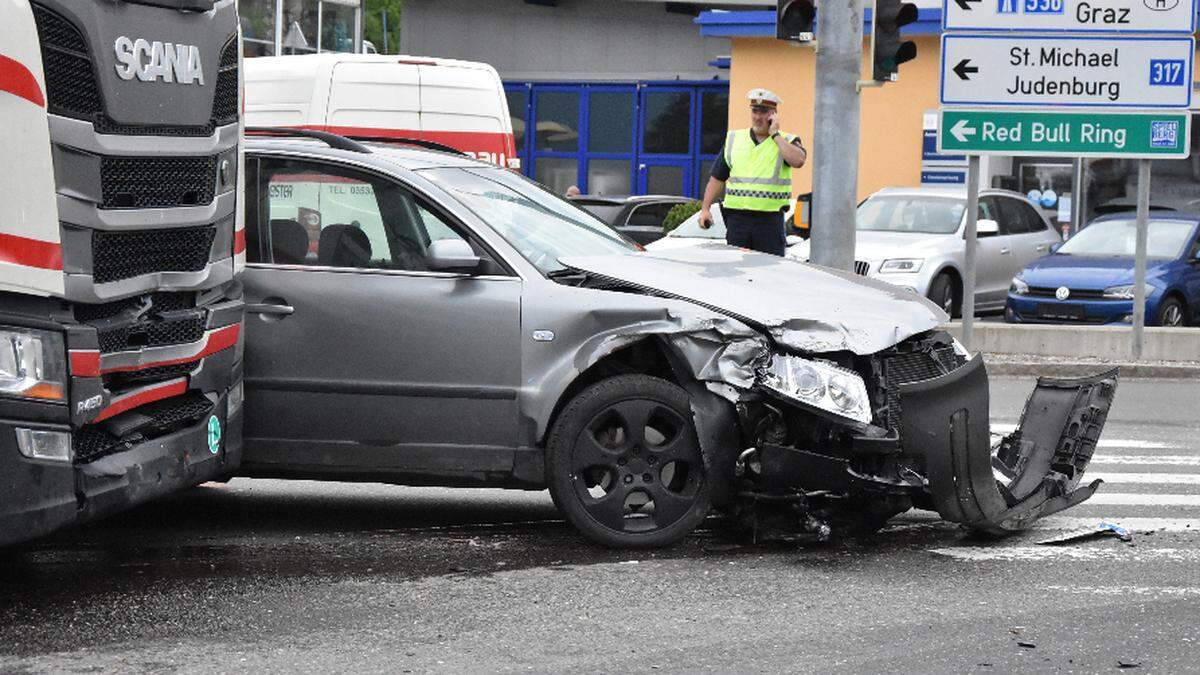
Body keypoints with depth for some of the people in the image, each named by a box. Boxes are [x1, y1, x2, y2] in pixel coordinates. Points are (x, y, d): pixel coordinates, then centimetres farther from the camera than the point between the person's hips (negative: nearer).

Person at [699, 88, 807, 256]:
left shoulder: (786, 141, 4)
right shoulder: (734, 140, 13)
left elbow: (798, 160, -19)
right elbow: (717, 178, 16)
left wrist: (775, 134, -11)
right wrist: (705, 208, 6)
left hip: (770, 221, -3)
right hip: (737, 219, 3)